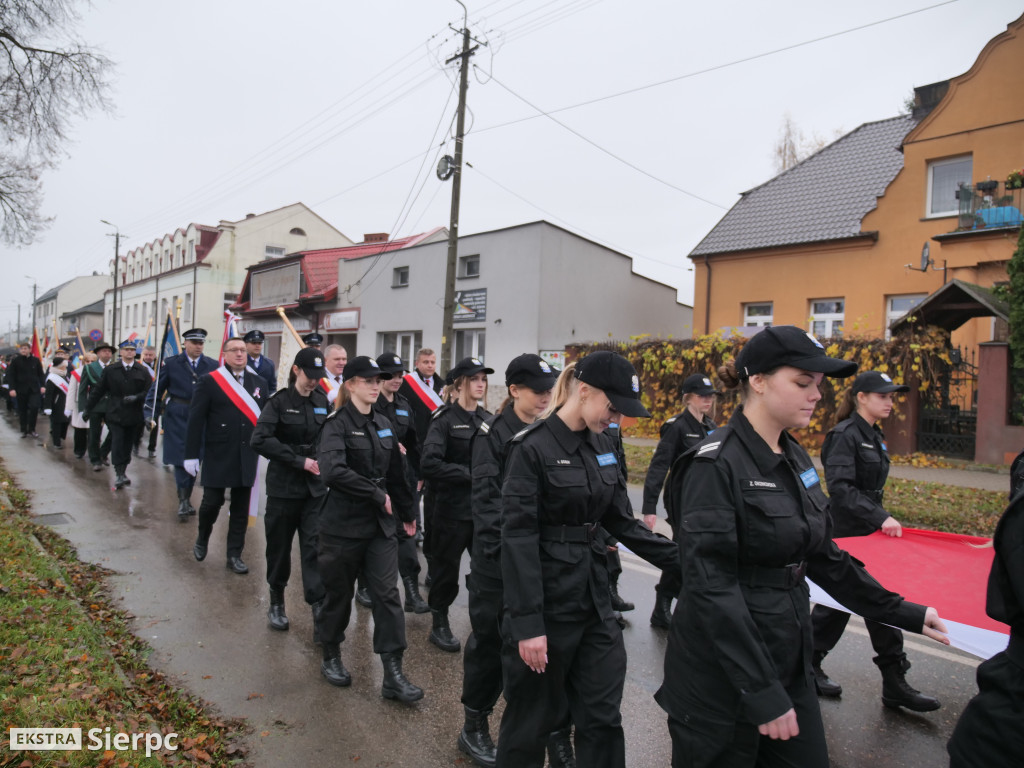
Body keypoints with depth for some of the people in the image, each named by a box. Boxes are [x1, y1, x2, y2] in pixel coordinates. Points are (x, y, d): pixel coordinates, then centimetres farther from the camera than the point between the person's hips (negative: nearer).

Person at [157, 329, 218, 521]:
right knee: (180, 458, -3)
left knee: (195, 458, 9)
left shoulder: (213, 365, 1)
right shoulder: (170, 363, -1)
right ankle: (183, 500, 4)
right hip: (177, 417, -2)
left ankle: (186, 498, 23)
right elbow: (158, 390, 3)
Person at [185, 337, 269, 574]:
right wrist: (191, 455, -9)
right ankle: (202, 538, 32)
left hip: (247, 456, 3)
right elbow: (196, 419, -6)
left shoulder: (259, 382, 6)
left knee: (240, 508, 8)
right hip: (218, 454, -3)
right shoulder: (210, 381, -4)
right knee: (212, 502, 2)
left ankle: (234, 555, 19)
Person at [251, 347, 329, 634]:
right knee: (279, 547, 11)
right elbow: (260, 440, -18)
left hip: (316, 487, 2)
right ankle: (277, 604, 32)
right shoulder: (279, 401, -7)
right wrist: (300, 461, -20)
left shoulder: (323, 401, 3)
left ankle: (320, 613, -2)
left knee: (315, 548, -3)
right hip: (283, 486, -2)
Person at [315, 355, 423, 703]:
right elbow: (333, 471, -29)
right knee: (339, 594, 12)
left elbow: (396, 474, 16)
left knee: (388, 594, 0)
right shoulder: (337, 424, -11)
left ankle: (393, 675, 5)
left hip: (380, 525, 5)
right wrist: (378, 495, -23)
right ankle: (331, 658, 35)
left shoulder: (383, 425, 8)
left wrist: (407, 514, 21)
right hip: (343, 525, -5)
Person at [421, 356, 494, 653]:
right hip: (453, 508, -5)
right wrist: (469, 474, -20)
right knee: (446, 568, 9)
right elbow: (429, 464, -21)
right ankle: (440, 625, 28)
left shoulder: (488, 419, 9)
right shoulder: (445, 419, -10)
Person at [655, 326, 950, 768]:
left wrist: (902, 613, 14)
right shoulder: (716, 465, -20)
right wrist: (761, 692, -22)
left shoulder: (796, 459, 6)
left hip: (789, 662, 8)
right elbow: (712, 587, -23)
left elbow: (823, 556, 15)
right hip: (722, 675, -7)